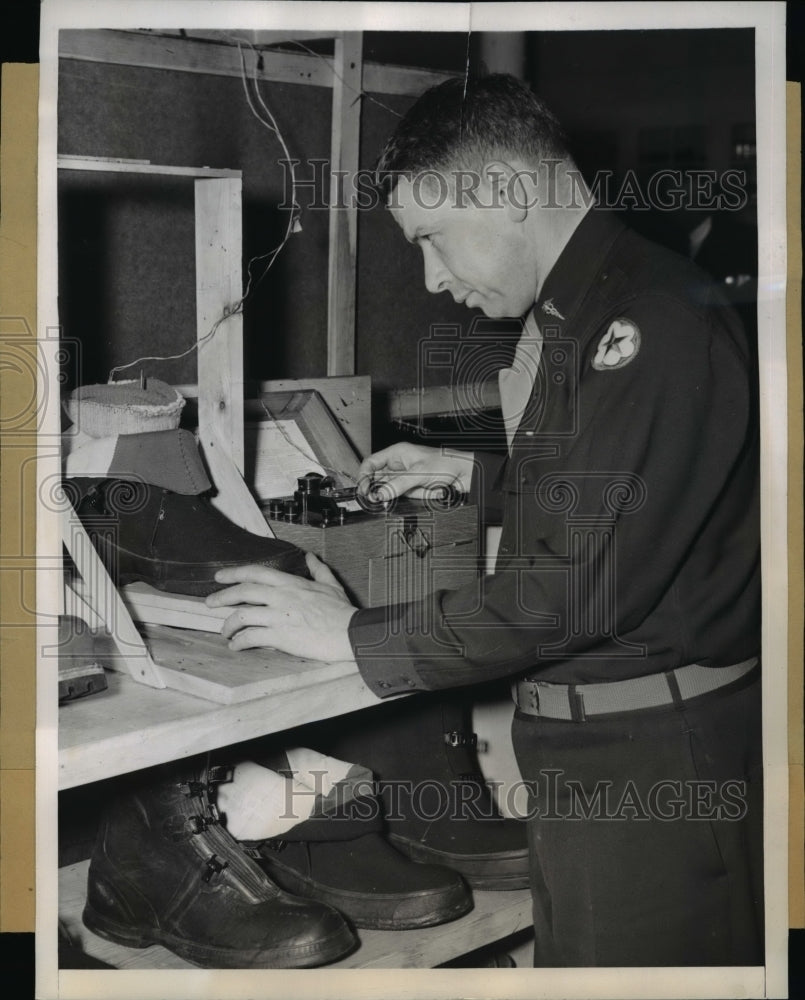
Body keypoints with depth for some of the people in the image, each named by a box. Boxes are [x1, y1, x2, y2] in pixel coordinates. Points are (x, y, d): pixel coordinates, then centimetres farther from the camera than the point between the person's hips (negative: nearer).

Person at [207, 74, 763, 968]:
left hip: (656, 763, -9)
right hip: (588, 751, 9)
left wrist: (353, 636, -18)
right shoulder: (573, 317, 12)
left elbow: (579, 590, -25)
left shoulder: (655, 323, -21)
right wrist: (470, 473, 19)